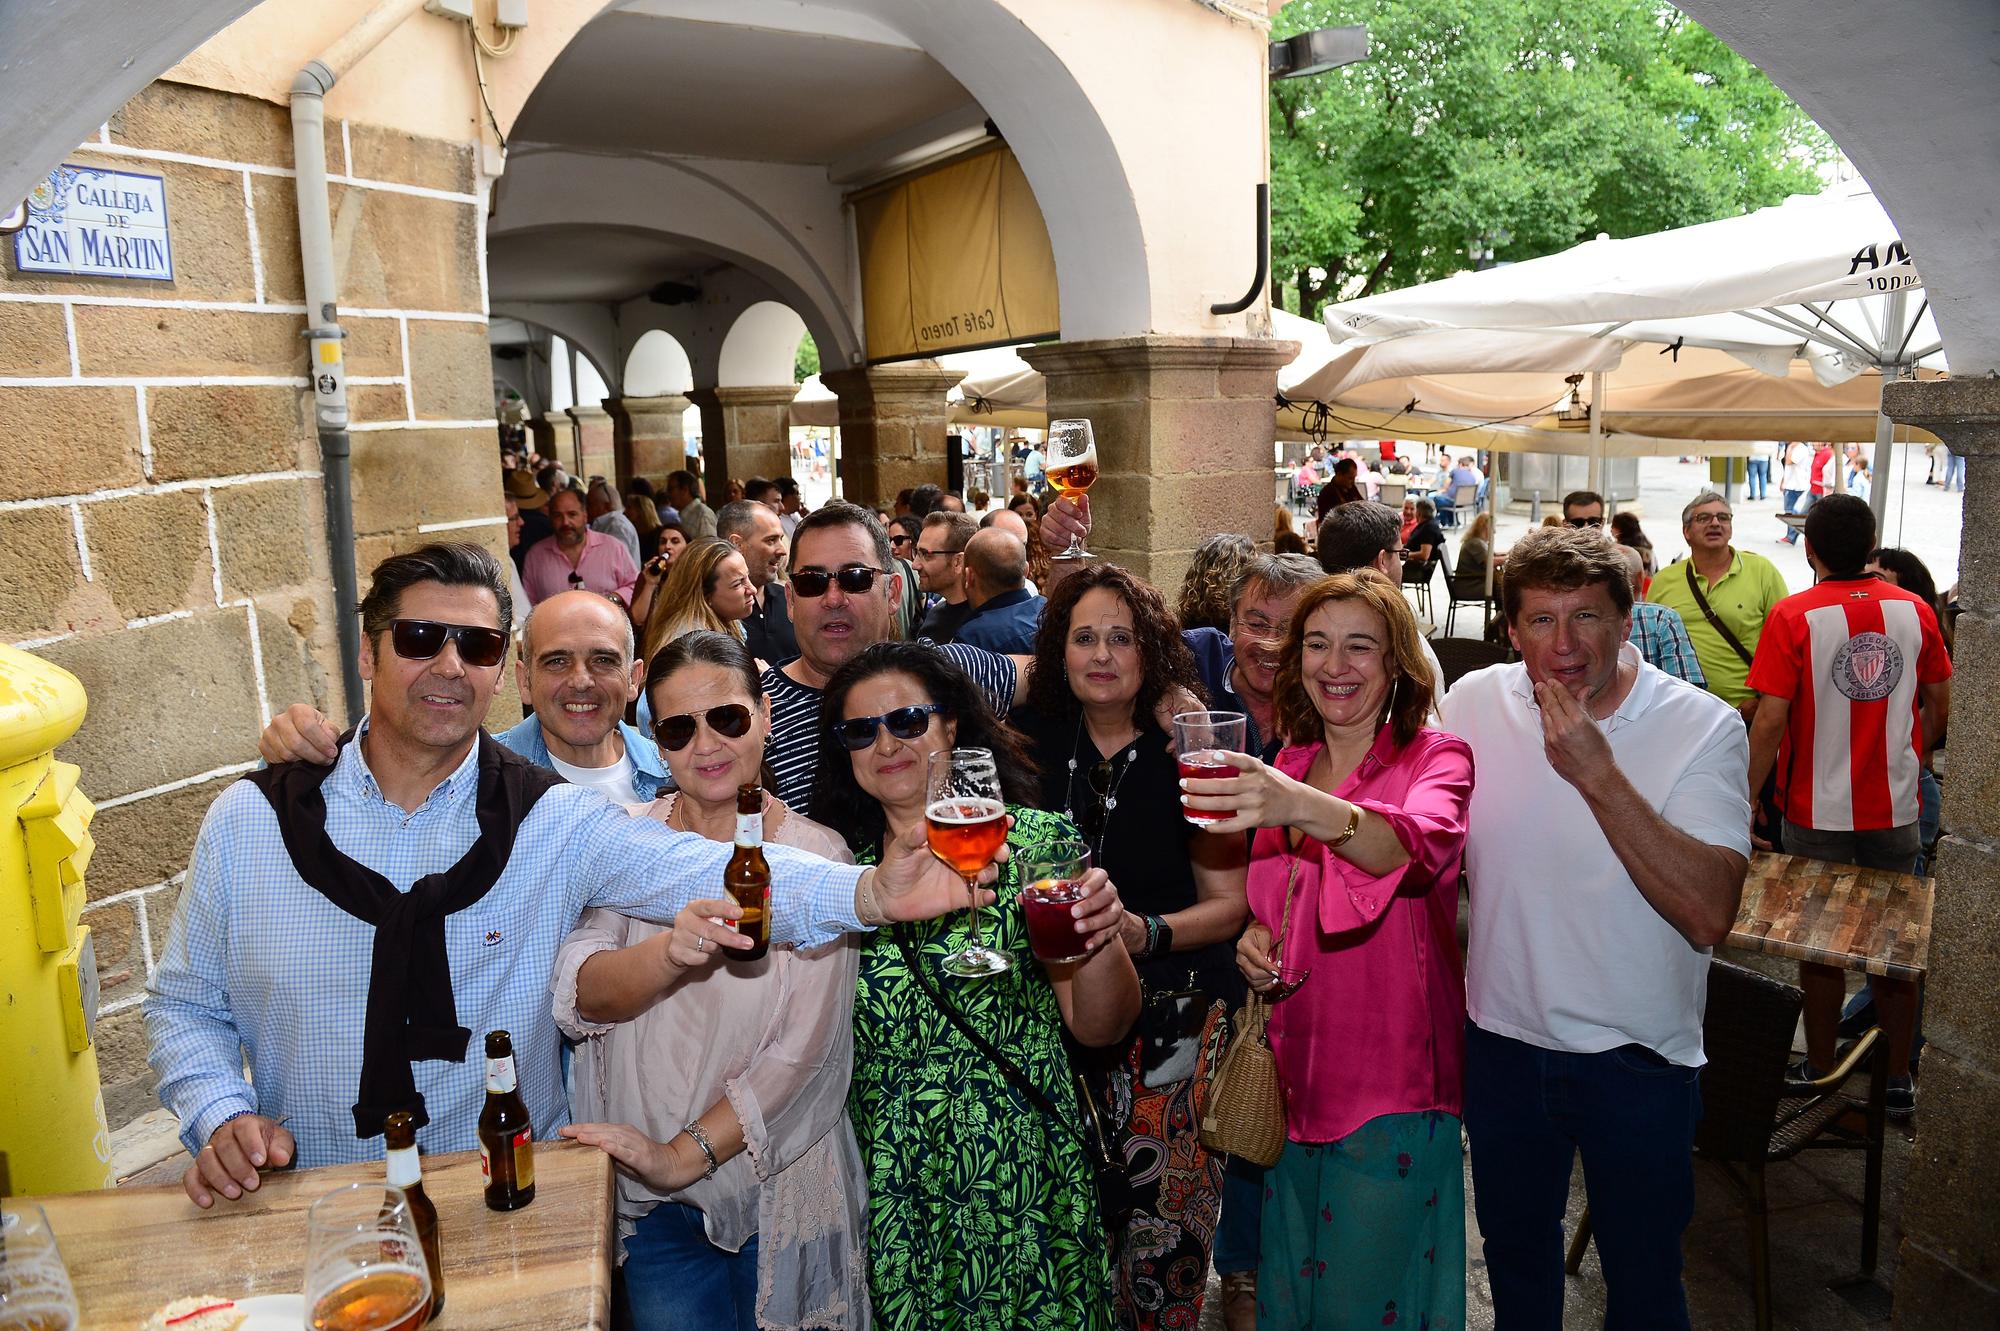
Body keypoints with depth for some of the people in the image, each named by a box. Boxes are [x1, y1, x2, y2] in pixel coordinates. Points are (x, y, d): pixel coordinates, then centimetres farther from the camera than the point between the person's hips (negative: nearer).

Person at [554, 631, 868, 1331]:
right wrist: (669, 953, -33)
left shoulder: (815, 854, -9)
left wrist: (683, 1156, -18)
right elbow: (575, 998, -14)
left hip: (780, 1190, -1)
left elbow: (804, 1051, -13)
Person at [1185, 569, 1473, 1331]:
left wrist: (1306, 808, -51)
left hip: (1391, 1084, -5)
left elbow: (1419, 847, -34)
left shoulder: (1437, 759, -10)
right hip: (1293, 1066, 5)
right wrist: (1253, 937, -3)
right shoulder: (1286, 767, 5)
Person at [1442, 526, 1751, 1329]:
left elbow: (1709, 915, -27)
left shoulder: (1704, 728, -16)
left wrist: (1599, 775, -32)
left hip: (1637, 1053, -3)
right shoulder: (1474, 703, -7)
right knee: (1513, 1255, 23)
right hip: (1502, 1037, 3)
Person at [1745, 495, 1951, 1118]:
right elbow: (1940, 705, 7)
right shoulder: (1916, 611, -2)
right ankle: (1898, 1079, 24)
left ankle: (1820, 1075, 21)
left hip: (1818, 813, -3)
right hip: (1897, 809, 4)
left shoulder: (1794, 616, -14)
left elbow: (1771, 720, -17)